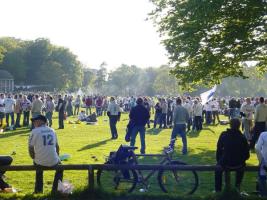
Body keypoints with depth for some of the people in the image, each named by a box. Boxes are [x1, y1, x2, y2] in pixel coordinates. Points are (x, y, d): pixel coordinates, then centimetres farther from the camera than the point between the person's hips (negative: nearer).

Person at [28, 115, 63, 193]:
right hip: (53, 162, 2)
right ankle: (55, 189, 29)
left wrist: (34, 159, 13)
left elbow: (31, 149, -4)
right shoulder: (52, 130, 8)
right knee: (60, 164, 34)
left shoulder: (35, 131, -7)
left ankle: (38, 188, 37)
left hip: (40, 162, -2)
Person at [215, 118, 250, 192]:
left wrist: (218, 160, 18)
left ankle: (218, 190, 33)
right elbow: (247, 154, -1)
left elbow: (219, 149, 2)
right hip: (238, 164, 1)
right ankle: (237, 187, 42)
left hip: (225, 163, -1)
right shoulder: (242, 137, -5)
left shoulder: (224, 134, -5)